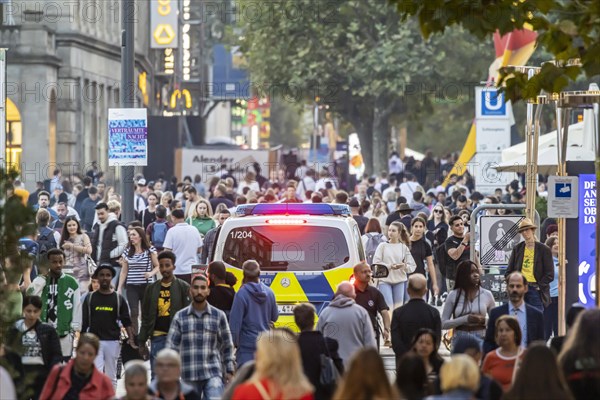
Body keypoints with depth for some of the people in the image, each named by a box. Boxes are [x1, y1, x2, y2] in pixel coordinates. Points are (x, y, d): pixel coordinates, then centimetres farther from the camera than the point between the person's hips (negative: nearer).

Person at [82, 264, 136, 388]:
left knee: (111, 376, 6)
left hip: (113, 342, 1)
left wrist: (131, 338, -9)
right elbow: (84, 322, 8)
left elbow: (126, 321, 5)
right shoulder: (90, 298, 7)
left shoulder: (118, 299, 7)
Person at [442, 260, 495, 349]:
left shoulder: (487, 294, 5)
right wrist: (465, 319, -12)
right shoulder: (453, 295, 3)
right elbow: (443, 324, 0)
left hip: (480, 339, 0)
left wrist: (483, 320, -10)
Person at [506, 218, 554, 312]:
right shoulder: (517, 249, 13)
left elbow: (550, 274, -1)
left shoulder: (544, 249, 1)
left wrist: (538, 286, -10)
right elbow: (509, 271, 16)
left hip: (535, 290, -3)